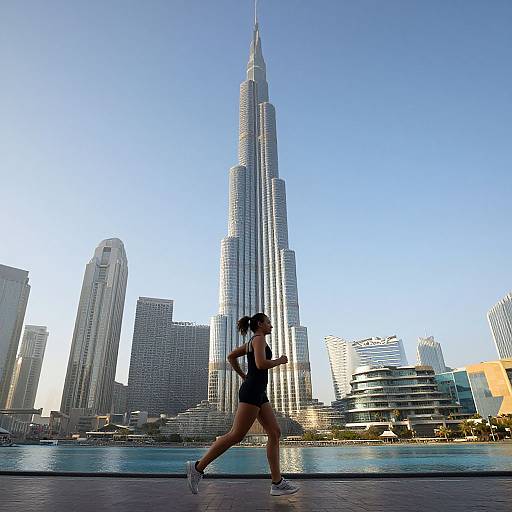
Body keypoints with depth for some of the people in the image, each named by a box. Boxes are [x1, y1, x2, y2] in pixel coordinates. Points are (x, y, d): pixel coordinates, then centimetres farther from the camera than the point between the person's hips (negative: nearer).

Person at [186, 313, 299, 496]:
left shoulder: (251, 343, 21)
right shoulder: (259, 338, -7)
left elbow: (231, 356, 27)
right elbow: (261, 364, -22)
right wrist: (280, 361, -6)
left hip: (259, 394, 10)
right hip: (252, 392, -10)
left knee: (275, 433, 4)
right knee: (236, 435, -9)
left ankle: (277, 483, 4)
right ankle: (198, 467, -2)